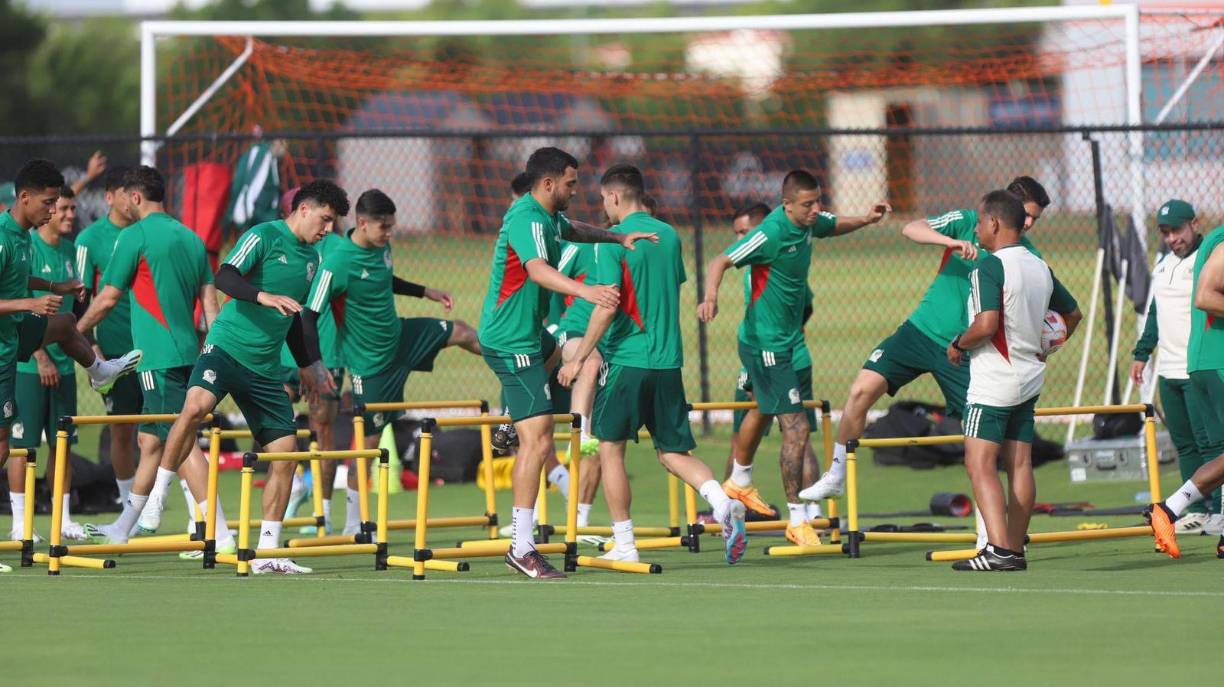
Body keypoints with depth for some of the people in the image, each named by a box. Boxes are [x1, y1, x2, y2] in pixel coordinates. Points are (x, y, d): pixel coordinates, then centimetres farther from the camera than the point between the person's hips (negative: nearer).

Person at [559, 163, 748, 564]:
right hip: (668, 361, 6)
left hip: (627, 361, -6)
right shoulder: (669, 237, 11)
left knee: (610, 449, 6)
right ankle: (724, 504, -15)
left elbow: (608, 305, -16)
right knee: (673, 452, 10)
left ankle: (624, 546, 6)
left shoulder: (612, 242, -9)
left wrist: (579, 357, -11)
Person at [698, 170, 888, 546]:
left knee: (763, 410, 30)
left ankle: (739, 481, 54)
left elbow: (833, 226, 20)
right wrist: (711, 296, -48)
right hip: (767, 344, -10)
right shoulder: (771, 233, -27)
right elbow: (722, 261, -30)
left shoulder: (809, 221, -2)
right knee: (796, 427, -14)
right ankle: (797, 519, -7)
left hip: (786, 338, 10)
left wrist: (866, 220, 1)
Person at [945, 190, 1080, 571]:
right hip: (1030, 377, 8)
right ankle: (1016, 550, 11)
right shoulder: (1040, 267, 10)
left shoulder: (990, 267, -15)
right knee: (1019, 464, 9)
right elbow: (1073, 314, 22)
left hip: (994, 381, -8)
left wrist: (958, 344, -8)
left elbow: (987, 324, -25)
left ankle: (998, 548, -22)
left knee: (980, 464, -10)